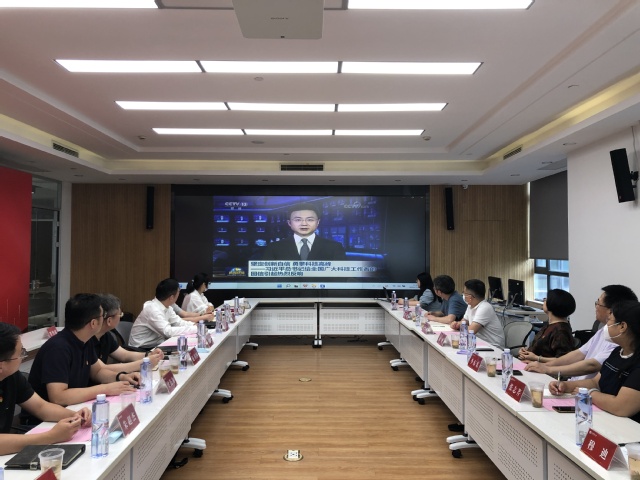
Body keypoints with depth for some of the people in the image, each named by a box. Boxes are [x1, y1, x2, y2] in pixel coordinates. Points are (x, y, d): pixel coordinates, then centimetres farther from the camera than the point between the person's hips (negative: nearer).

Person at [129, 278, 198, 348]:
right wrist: (195, 329, -29)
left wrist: (195, 325, -11)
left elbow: (178, 322, 8)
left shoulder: (166, 307, -1)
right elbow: (168, 331, -32)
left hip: (156, 344, 7)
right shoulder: (152, 309, -25)